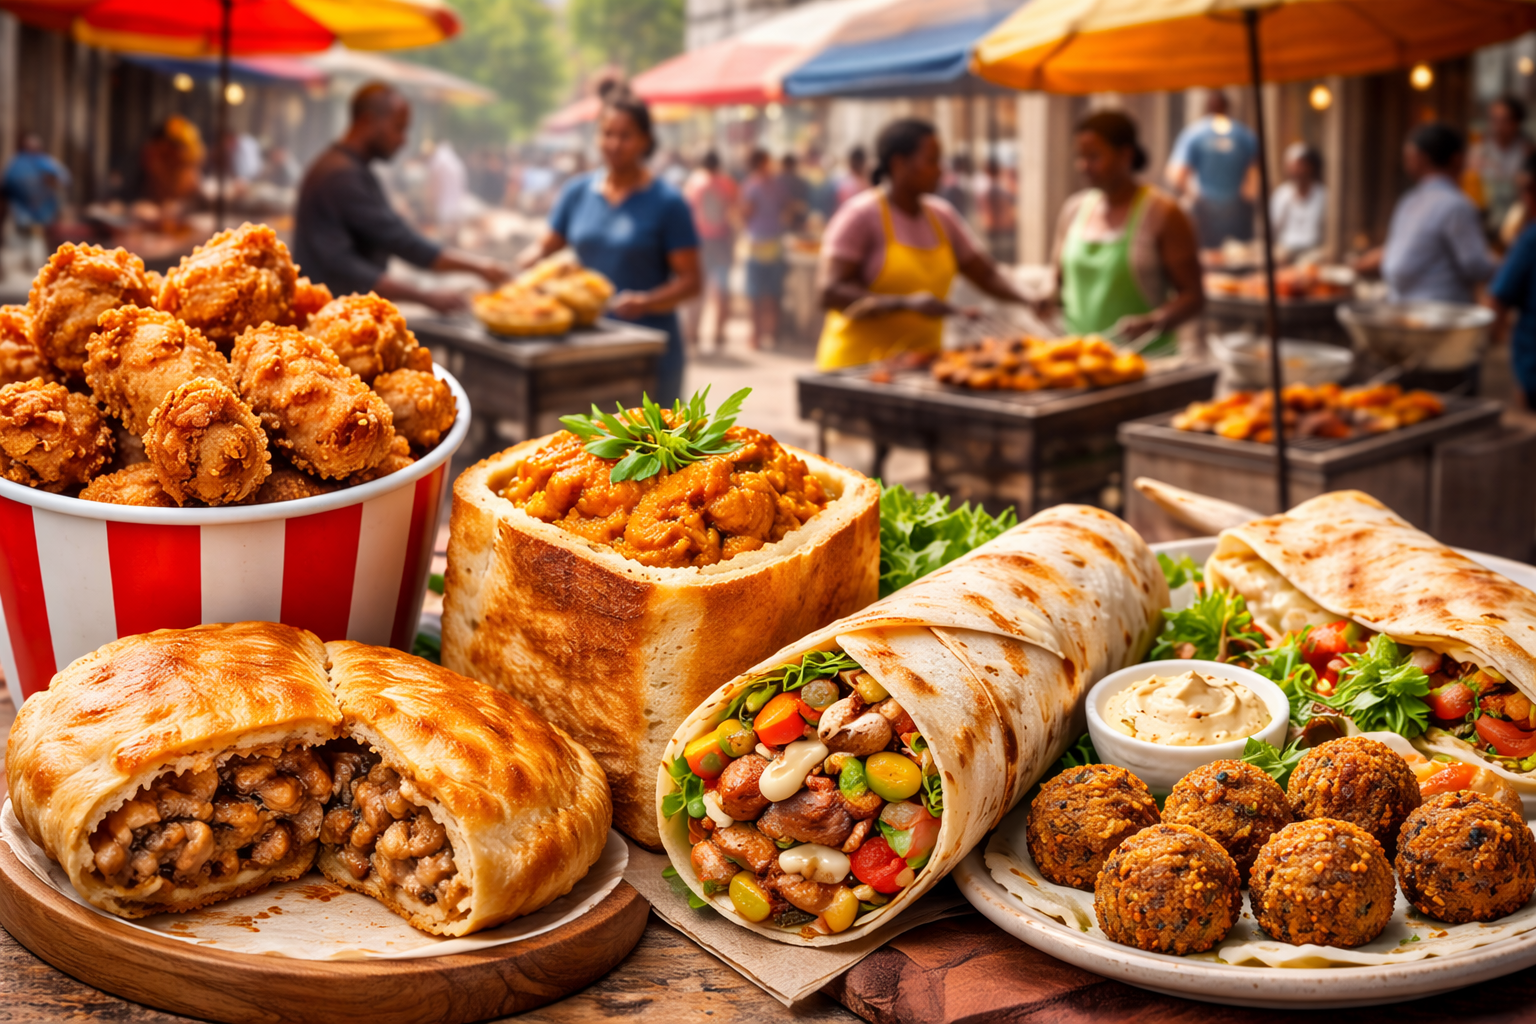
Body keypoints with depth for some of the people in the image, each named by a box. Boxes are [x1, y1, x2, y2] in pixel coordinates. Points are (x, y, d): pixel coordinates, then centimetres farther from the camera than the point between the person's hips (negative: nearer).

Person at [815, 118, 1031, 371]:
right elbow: (830, 292, -18)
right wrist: (907, 303, -28)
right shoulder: (860, 215, -9)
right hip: (860, 366, -6)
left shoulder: (943, 216, 11)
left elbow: (986, 274, 16)